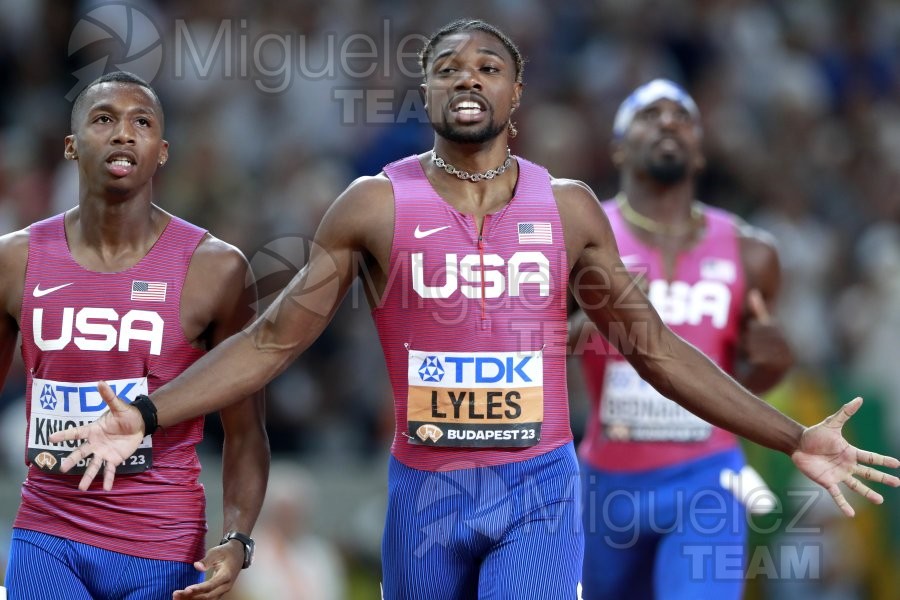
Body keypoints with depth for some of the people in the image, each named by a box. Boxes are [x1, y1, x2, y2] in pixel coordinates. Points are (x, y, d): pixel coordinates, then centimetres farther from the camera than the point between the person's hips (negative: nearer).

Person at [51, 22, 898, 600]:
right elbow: (273, 340, -1)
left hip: (539, 490, 0)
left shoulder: (569, 209, 2)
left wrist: (793, 440, 4)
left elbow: (653, 345, 8)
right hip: (424, 494, 0)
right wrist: (147, 417, -13)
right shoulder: (375, 207, -2)